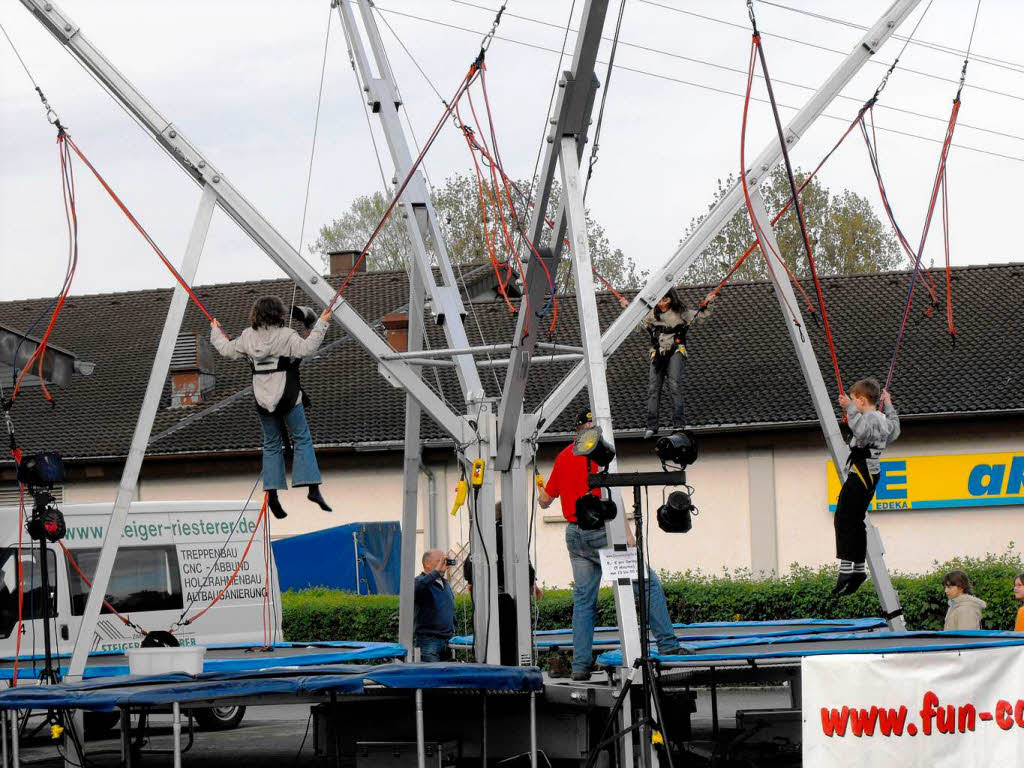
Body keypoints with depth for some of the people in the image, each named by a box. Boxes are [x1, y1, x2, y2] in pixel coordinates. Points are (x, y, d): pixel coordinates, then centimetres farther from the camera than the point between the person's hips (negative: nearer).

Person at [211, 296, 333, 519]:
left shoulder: (248, 336, 3)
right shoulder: (285, 335, -11)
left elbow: (228, 350, 16)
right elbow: (306, 348, -24)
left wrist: (215, 333, 32)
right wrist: (321, 324, -19)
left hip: (263, 400, 4)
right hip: (288, 397, -4)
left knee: (271, 444, 14)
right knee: (302, 439, 5)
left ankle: (272, 492, 2)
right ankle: (312, 488, -7)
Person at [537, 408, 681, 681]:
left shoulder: (563, 457, 14)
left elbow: (545, 501, 21)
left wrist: (541, 491, 45)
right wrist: (627, 535, -19)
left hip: (574, 534, 7)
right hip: (600, 530, -7)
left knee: (583, 600, 9)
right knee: (648, 582, -2)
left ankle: (580, 664, 4)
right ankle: (667, 646, -8)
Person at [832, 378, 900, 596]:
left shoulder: (870, 418, -14)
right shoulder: (883, 420, 17)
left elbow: (861, 431, -37)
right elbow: (894, 430, 40)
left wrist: (850, 408, -37)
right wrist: (889, 406, 46)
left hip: (860, 474, -10)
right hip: (871, 474, 10)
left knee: (843, 519, -14)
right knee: (856, 521, 13)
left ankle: (846, 568, -21)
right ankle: (859, 569, 15)